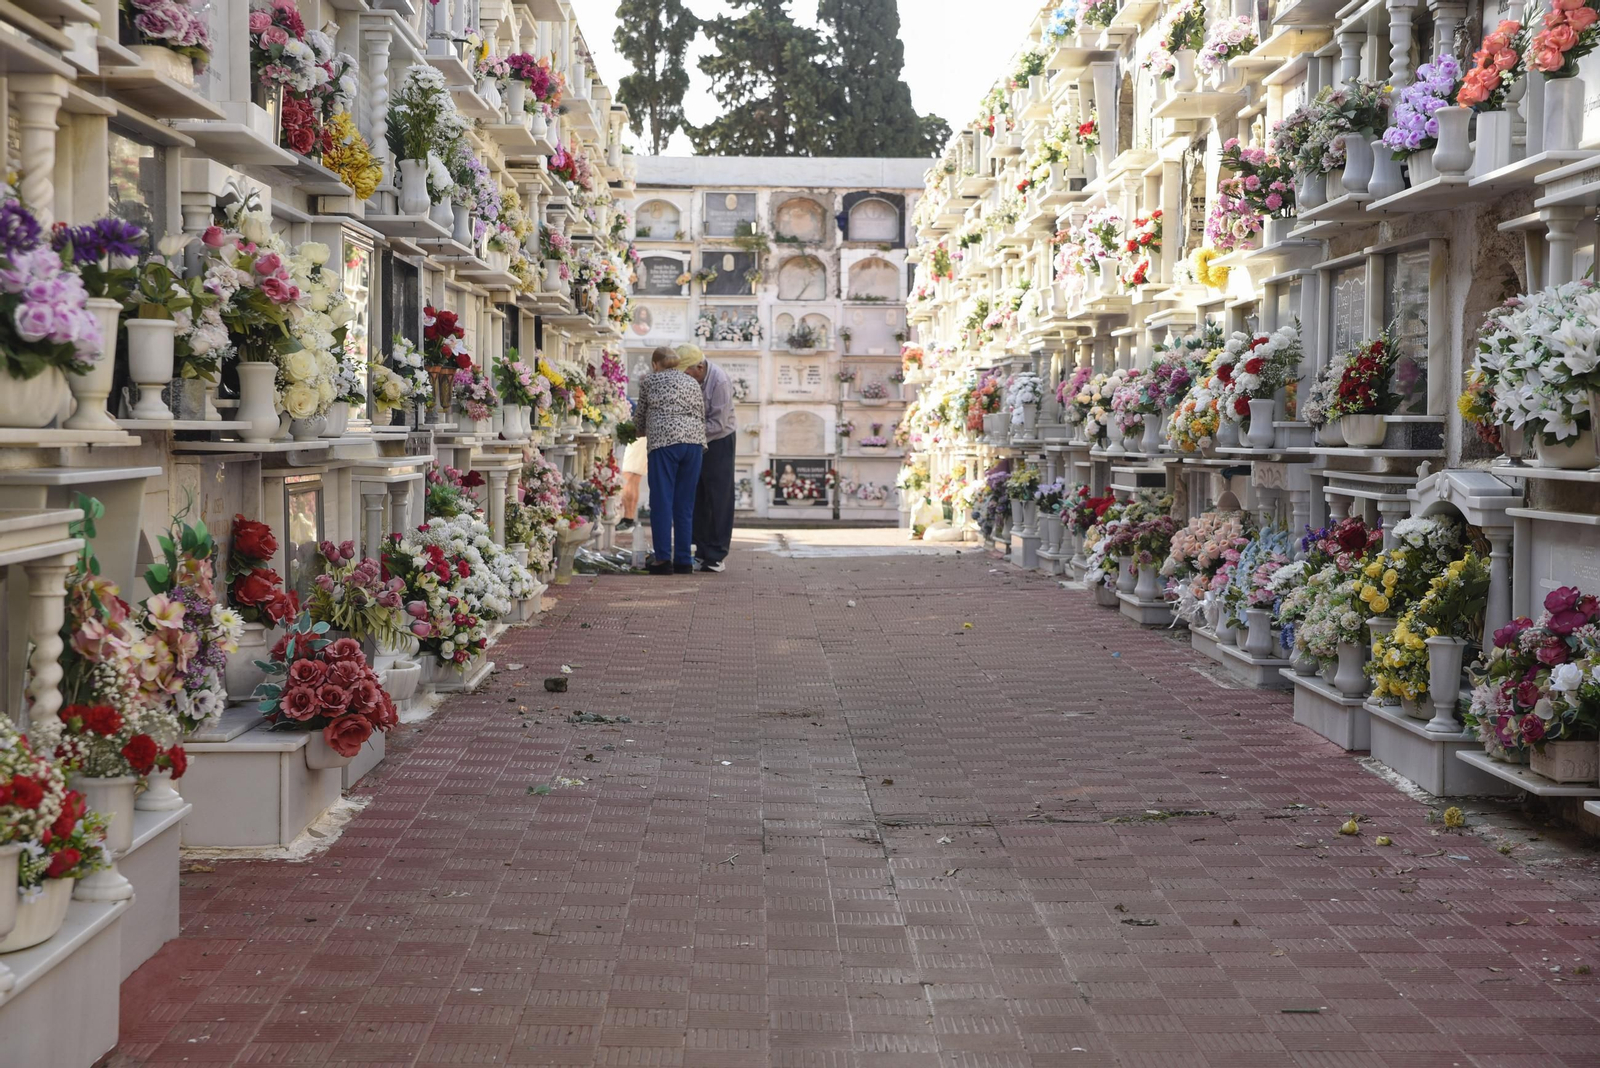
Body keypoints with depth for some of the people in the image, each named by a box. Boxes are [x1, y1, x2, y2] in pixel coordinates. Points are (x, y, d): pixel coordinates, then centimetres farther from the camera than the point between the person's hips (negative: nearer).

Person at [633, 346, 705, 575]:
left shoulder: (650, 380, 11)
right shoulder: (692, 383, 22)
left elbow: (640, 414, 20)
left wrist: (642, 431, 39)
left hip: (664, 442, -4)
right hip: (694, 441, 4)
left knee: (662, 502, -1)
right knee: (685, 504, 7)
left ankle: (663, 558, -6)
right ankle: (684, 560, 7)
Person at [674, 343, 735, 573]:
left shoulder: (719, 381, -22)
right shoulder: (685, 379, -3)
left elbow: (718, 423, -24)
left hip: (719, 443, -6)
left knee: (718, 501, -4)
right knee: (697, 500, 6)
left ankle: (716, 556, -2)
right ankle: (702, 552, 12)